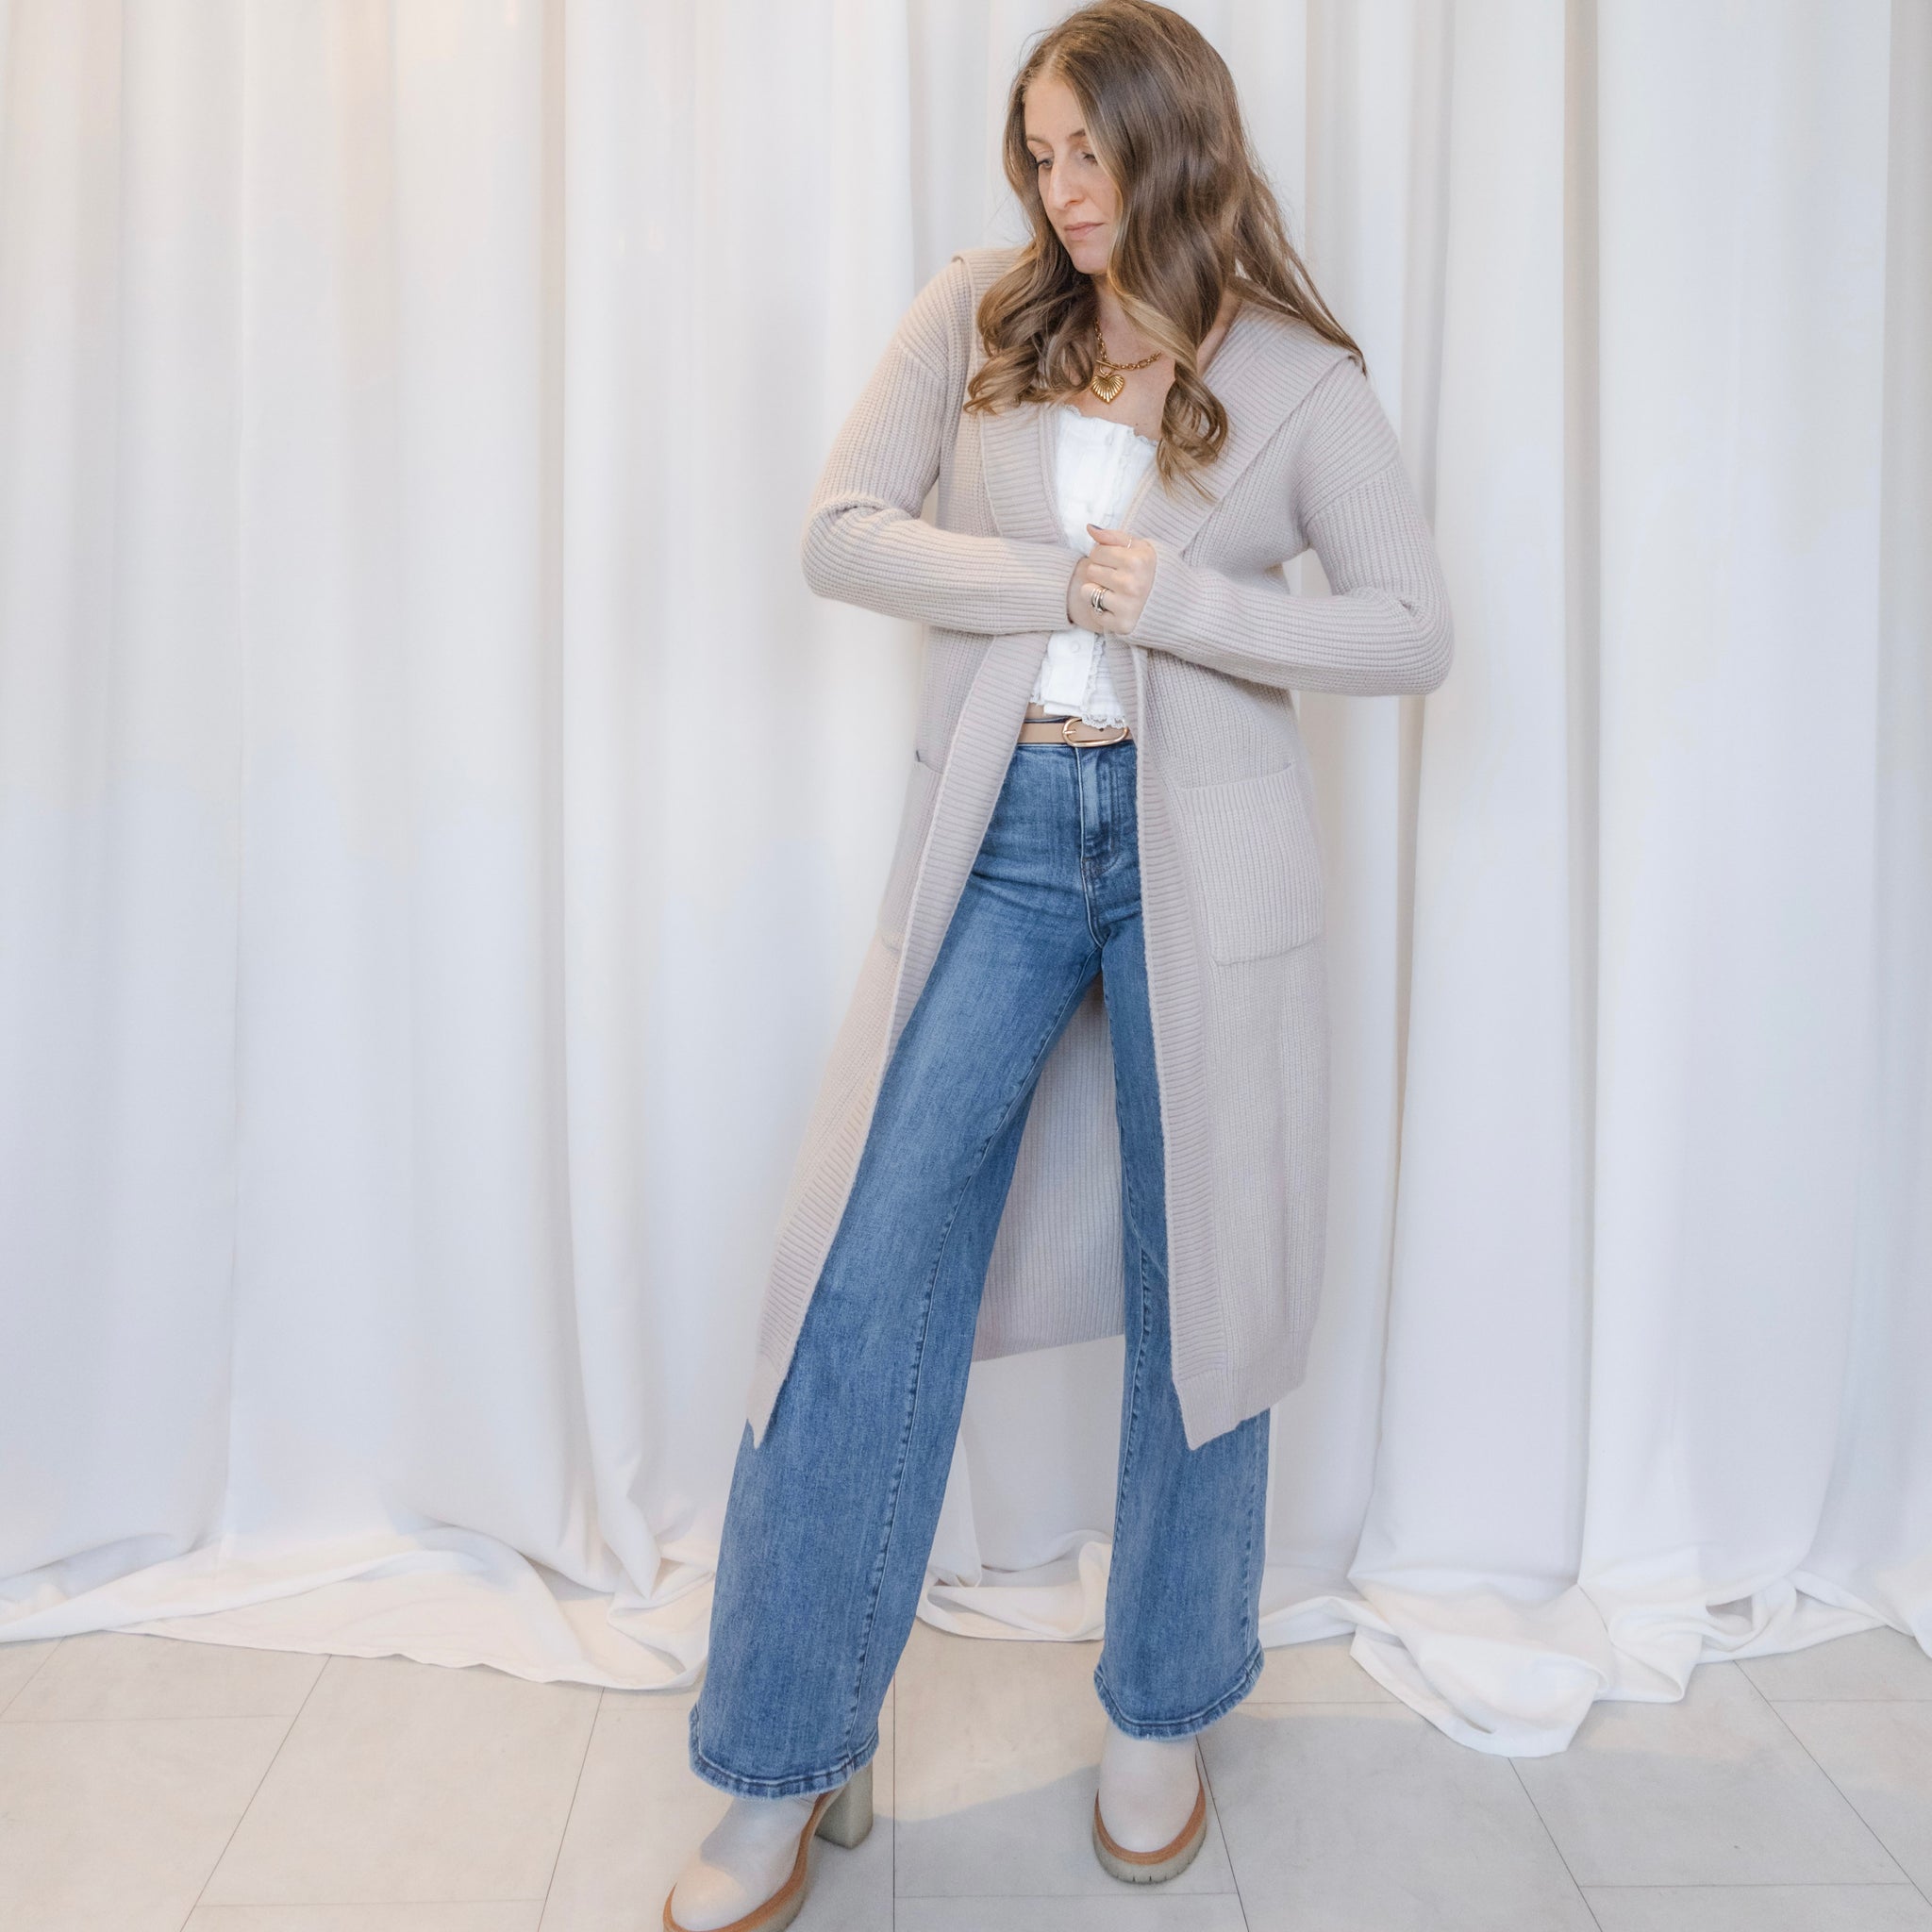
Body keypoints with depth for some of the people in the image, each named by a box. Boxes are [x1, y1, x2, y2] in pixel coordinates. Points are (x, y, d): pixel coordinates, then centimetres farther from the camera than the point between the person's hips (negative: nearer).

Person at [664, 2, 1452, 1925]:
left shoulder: (1296, 374, 5)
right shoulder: (974, 318, 10)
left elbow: (1412, 631, 1)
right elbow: (840, 532, 0)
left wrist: (1176, 598, -11)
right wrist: (1061, 577, -9)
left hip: (1202, 850, 0)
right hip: (997, 838, 1)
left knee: (1194, 1280, 6)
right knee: (873, 1272, -5)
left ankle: (1160, 1715, 28)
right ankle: (781, 1772, 9)